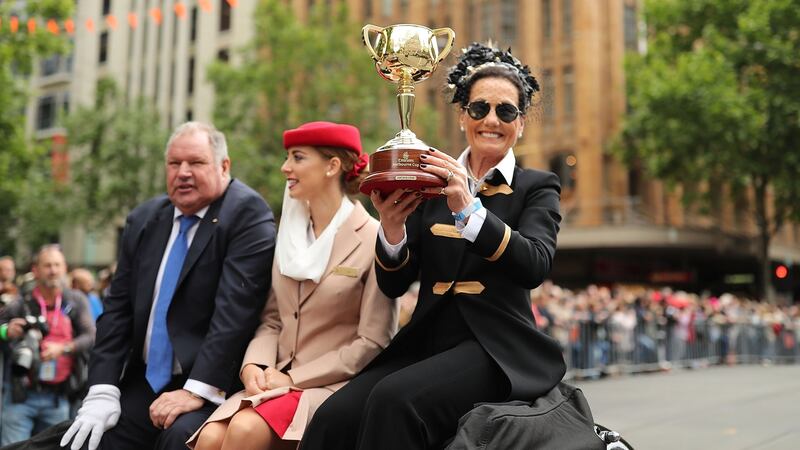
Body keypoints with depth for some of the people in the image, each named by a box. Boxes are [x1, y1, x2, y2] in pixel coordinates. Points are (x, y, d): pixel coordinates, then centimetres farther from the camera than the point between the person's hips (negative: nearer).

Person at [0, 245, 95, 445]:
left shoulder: (76, 301, 3)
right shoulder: (20, 306, -2)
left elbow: (91, 337, -4)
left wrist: (63, 349, -19)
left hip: (57, 398, 2)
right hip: (20, 396, -1)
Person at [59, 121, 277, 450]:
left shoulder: (247, 215, -10)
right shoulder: (143, 219, 9)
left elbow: (235, 307, -19)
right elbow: (118, 308, 8)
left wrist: (198, 389, -23)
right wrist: (102, 391, -2)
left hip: (212, 388, -6)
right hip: (142, 384, 6)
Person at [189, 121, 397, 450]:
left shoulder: (373, 238, -8)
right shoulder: (291, 232, 13)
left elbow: (373, 343, -10)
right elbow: (273, 319, 13)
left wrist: (294, 378, -12)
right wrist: (253, 366, -7)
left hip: (335, 385, -5)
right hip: (278, 382, 5)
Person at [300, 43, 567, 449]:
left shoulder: (536, 187, 8)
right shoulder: (431, 183, 13)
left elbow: (534, 267, -12)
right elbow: (393, 285, 7)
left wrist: (468, 209, -23)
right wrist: (392, 228, -13)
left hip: (494, 347, -2)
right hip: (425, 341, 3)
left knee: (395, 401, -31)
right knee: (333, 417, -25)